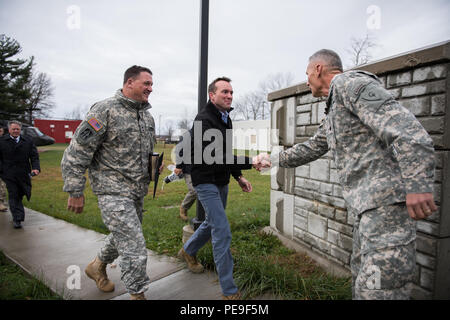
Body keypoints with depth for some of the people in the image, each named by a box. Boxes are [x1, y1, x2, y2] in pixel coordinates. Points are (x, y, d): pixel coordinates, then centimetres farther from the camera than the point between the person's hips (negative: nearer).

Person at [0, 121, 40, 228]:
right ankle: (17, 219, 4)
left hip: (24, 174, 2)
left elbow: (34, 156, 5)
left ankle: (16, 217, 33)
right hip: (9, 174, -2)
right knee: (13, 195, -1)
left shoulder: (28, 142, 8)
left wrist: (36, 168, -11)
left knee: (20, 194, 12)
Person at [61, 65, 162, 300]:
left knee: (123, 236, 23)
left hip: (138, 191, 8)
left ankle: (97, 266, 50)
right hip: (113, 191, -8)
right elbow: (76, 152, -14)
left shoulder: (147, 116, 10)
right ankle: (138, 294, 13)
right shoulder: (105, 110, -14)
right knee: (134, 247, -8)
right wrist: (75, 191, -12)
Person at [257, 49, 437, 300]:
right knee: (362, 282, 17)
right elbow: (312, 148, 35)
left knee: (379, 288, -9)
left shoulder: (351, 83, -7)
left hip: (386, 199, -10)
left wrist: (418, 185, -27)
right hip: (368, 204, 10)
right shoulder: (334, 110, 24)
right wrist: (273, 160, 39)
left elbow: (406, 128, -19)